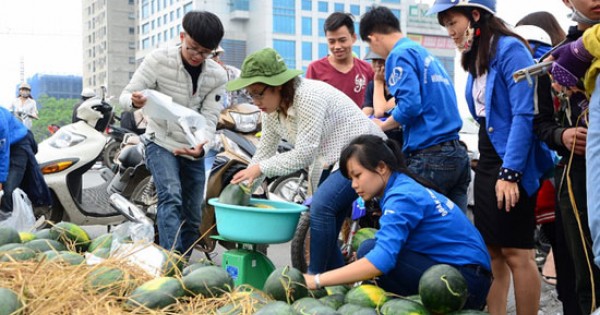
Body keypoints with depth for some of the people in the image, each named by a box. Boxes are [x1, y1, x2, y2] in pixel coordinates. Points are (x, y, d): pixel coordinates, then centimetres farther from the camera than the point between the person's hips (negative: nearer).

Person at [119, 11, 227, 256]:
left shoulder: (218, 76, -5)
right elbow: (126, 95, -12)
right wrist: (134, 101, -38)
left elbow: (209, 119, -9)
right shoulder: (159, 60, -13)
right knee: (171, 197, -27)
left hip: (193, 150, 4)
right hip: (161, 143, -4)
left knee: (192, 218, 7)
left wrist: (202, 147, -31)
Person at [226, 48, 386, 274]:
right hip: (330, 161, 9)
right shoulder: (271, 109, 1)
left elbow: (304, 153, -28)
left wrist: (261, 168, -25)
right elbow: (264, 152, 4)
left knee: (321, 206, -27)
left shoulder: (309, 97, -27)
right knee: (325, 234, 6)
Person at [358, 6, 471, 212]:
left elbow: (410, 105, -18)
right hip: (457, 154, 8)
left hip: (429, 156, -8)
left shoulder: (400, 54, -6)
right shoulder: (425, 53, 21)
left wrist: (381, 126, -1)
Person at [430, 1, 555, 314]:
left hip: (512, 164, -9)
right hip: (487, 161, 9)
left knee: (515, 252, -3)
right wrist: (488, 166, 12)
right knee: (492, 250, 9)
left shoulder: (509, 49, -13)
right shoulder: (476, 59, 13)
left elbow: (524, 115, -19)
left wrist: (510, 172, -24)